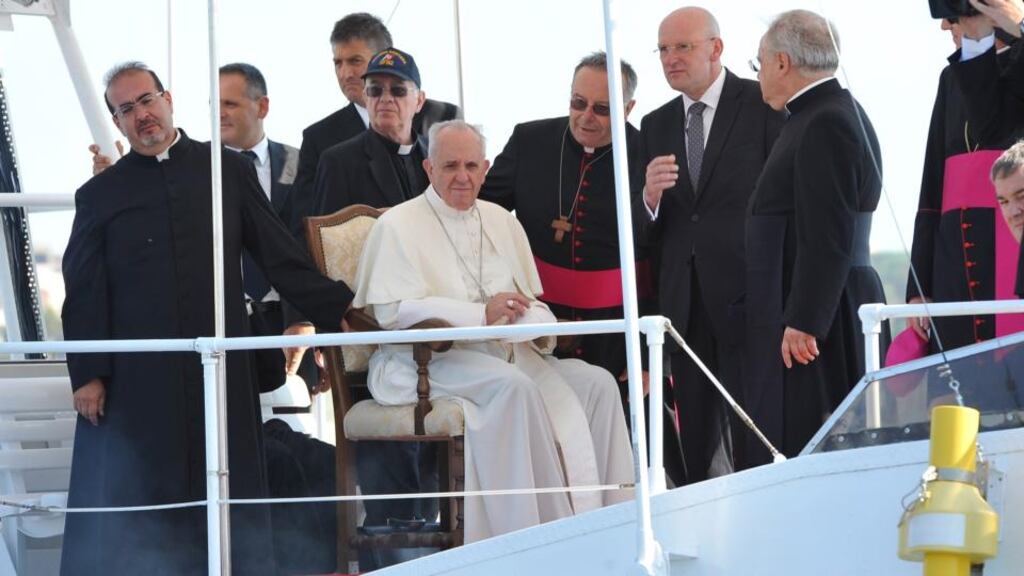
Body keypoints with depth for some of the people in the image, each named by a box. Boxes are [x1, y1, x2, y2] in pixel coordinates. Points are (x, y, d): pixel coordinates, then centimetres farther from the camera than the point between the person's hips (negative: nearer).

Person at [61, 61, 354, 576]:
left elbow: (282, 259, 10)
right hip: (134, 381, 0)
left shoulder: (228, 171, 9)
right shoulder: (100, 195, 9)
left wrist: (342, 308, 3)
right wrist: (86, 375, -3)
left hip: (219, 373, 1)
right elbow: (83, 295, 6)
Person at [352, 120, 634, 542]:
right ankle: (545, 528, -33)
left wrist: (538, 324, -9)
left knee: (597, 383, -14)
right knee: (513, 387, -35)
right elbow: (394, 311, -14)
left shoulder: (500, 221, 19)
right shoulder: (398, 225, -1)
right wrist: (483, 314, -22)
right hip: (428, 362, -7)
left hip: (507, 354, 7)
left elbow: (529, 302, 17)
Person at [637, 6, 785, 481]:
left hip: (747, 299, -5)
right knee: (697, 448, 8)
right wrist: (650, 197, -11)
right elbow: (644, 232, 12)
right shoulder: (656, 126, 14)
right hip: (685, 307, 5)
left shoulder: (763, 107, -2)